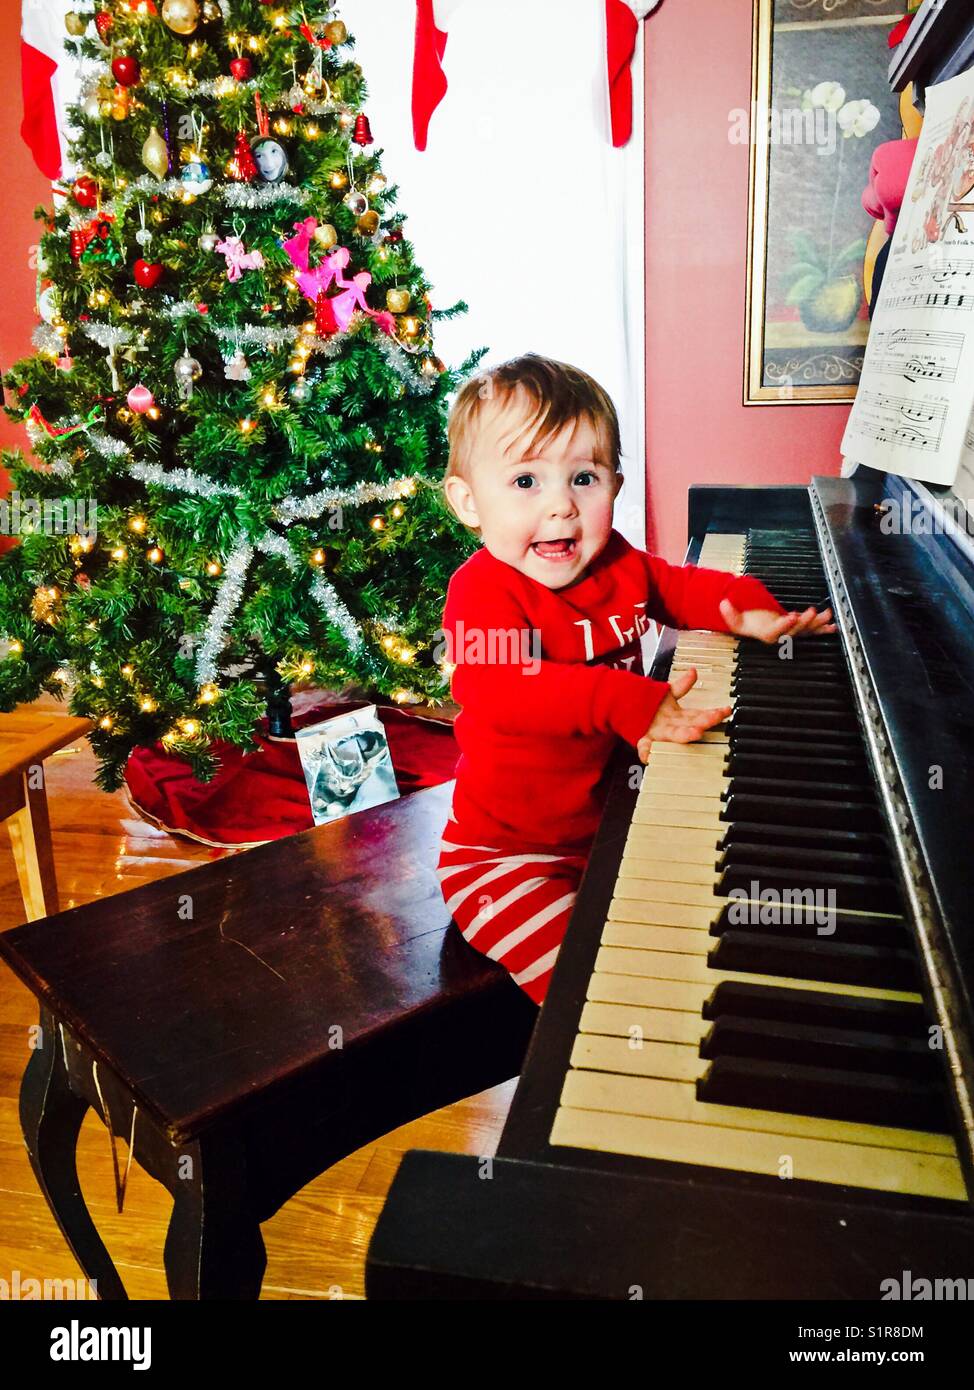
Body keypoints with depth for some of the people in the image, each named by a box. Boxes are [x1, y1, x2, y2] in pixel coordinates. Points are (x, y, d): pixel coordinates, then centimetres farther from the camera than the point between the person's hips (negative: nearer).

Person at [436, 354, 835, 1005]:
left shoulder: (617, 565, 0)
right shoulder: (482, 591, -23)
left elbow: (686, 588, 19)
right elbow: (494, 689, -40)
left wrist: (751, 609, -1)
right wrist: (633, 703, -47)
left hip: (612, 822, 7)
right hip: (506, 853, -7)